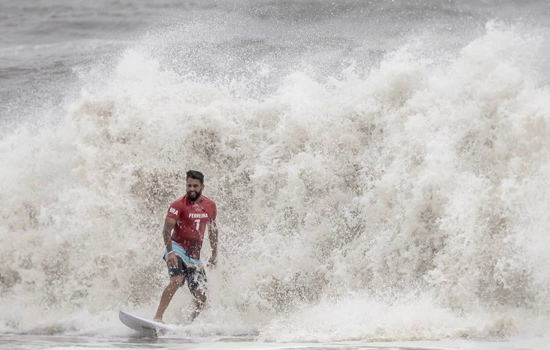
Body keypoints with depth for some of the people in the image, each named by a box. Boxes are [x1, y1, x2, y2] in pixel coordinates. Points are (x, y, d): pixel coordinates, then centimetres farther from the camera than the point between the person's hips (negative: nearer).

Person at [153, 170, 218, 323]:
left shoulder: (210, 206, 7)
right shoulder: (179, 205, -10)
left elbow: (212, 229, 21)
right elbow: (167, 229, -19)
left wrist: (214, 255, 21)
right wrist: (170, 252, -32)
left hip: (194, 256, 6)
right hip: (178, 249, -6)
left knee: (201, 297, -2)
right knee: (177, 280, -32)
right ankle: (157, 318, -36)